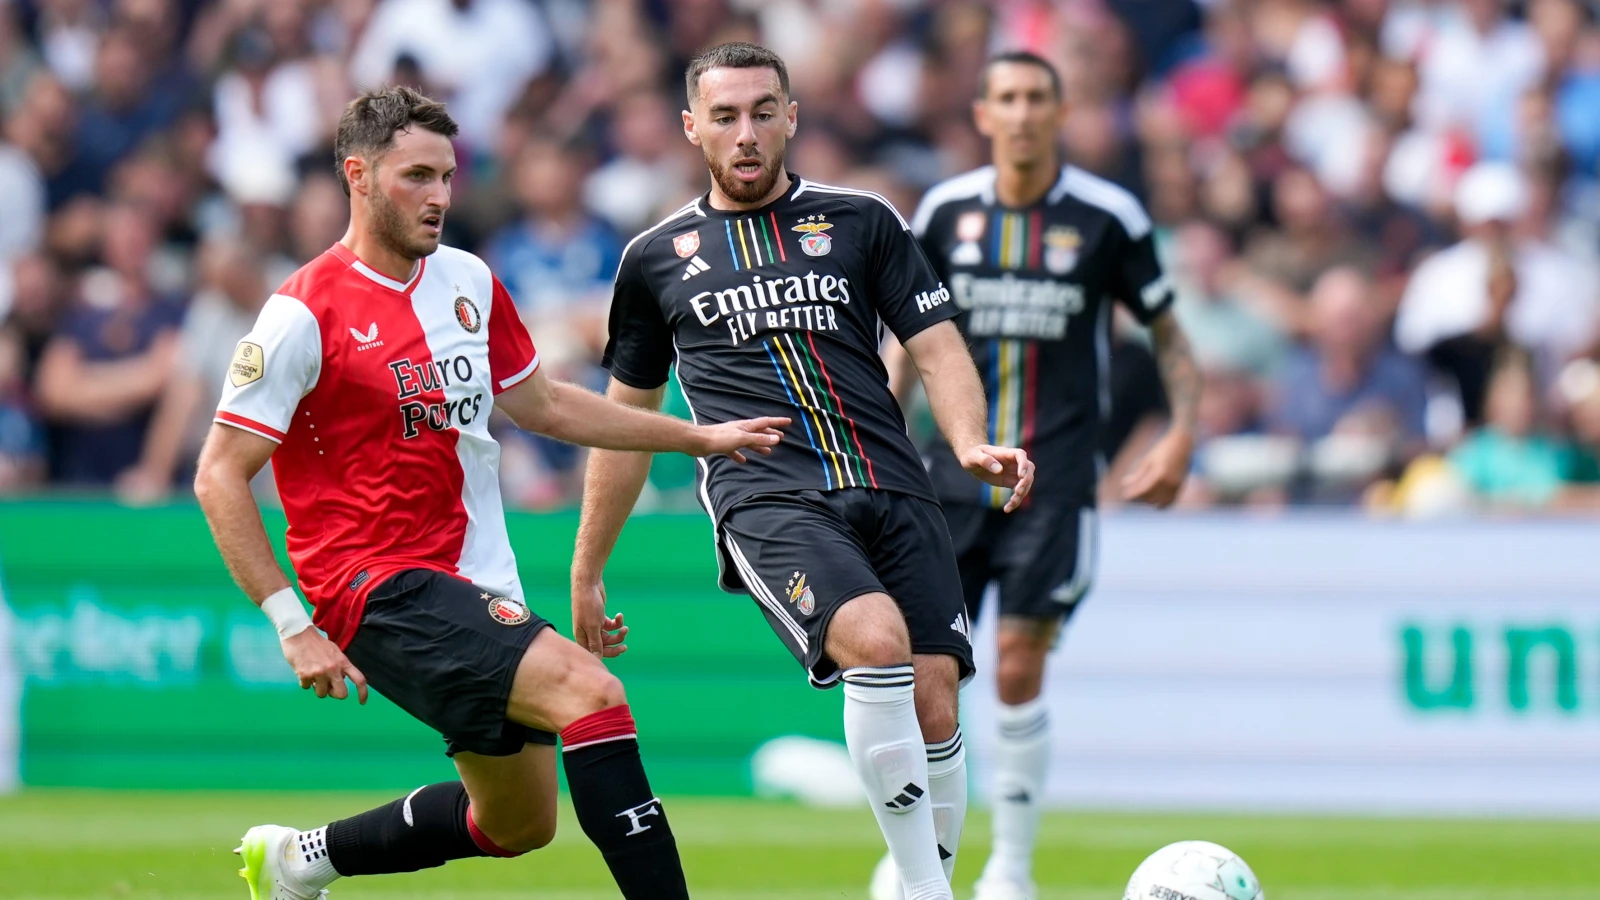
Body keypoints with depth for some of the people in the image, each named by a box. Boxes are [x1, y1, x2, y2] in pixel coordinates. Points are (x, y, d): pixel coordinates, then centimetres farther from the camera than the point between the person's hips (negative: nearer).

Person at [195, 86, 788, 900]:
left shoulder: (467, 281, 9)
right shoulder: (306, 314, -12)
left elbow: (543, 404, 23)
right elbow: (219, 477, -11)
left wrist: (702, 437, 21)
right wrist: (293, 626, -16)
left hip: (479, 589, 8)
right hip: (383, 589, -8)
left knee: (516, 824, 16)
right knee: (592, 693, -26)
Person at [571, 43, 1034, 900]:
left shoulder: (862, 221, 14)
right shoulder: (655, 258, 16)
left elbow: (937, 348, 9)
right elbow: (627, 418, 23)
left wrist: (970, 443, -12)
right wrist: (585, 573, 25)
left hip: (890, 490, 2)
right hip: (765, 499, -2)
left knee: (932, 698, -13)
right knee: (876, 642, -29)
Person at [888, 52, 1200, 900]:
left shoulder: (1108, 217, -3)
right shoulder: (945, 211, 4)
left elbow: (1166, 331, 7)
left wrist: (1182, 433, -5)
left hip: (1054, 479, -2)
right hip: (956, 470, 3)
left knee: (1018, 670, -9)